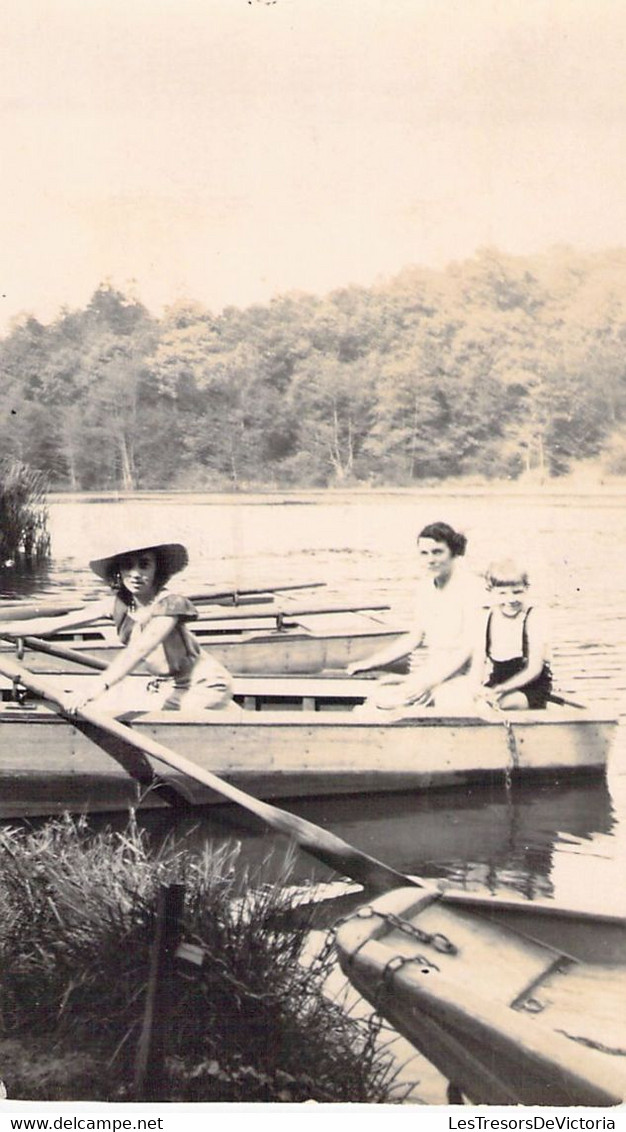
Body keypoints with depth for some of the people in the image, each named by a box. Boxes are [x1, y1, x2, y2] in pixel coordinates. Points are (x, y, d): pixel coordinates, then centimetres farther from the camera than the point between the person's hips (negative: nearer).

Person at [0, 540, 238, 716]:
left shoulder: (170, 603, -21)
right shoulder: (118, 605, -2)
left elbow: (139, 650, -36)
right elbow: (54, 624, -3)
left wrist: (100, 685, -47)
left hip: (204, 686, -7)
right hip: (163, 687, 7)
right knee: (94, 706, -4)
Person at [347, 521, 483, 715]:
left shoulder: (470, 587, -8)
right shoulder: (425, 587, 13)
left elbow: (468, 648, -13)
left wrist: (428, 681, -21)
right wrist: (369, 663, 17)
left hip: (458, 675, -6)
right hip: (426, 673, 6)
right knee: (380, 696, -20)